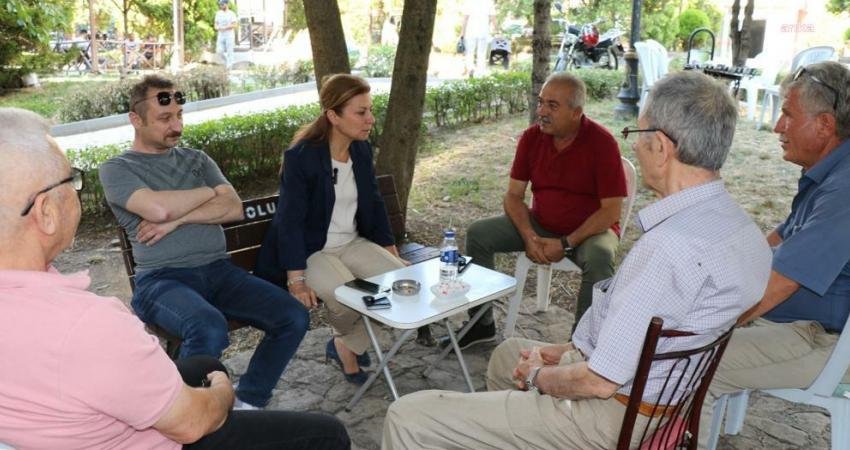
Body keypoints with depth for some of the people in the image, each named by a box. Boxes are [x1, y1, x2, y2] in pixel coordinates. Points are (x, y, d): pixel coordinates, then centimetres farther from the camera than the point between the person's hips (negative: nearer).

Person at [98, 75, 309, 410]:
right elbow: (159, 208, -15)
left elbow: (233, 208, 4)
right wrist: (208, 192, 2)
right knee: (210, 329, -37)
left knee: (294, 317, -15)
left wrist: (177, 219, -9)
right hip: (162, 279, -5)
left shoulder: (197, 159, 21)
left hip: (219, 270, 5)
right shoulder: (116, 169, 6)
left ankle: (247, 402, 3)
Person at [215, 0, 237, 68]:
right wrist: (217, 27, -11)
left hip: (229, 35, -5)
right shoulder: (218, 13, 8)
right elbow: (216, 24, 13)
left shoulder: (231, 14, -9)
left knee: (229, 52, -1)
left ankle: (229, 66, 9)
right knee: (219, 51, -3)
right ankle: (226, 59, 26)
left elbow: (234, 25, -15)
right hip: (221, 35, 5)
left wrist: (224, 28, -22)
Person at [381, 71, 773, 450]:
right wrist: (568, 350, 9)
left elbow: (601, 381, -27)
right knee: (507, 354, 34)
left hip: (611, 414, -10)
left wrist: (539, 376, -7)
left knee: (407, 418, -7)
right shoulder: (735, 222, 0)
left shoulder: (671, 245, -32)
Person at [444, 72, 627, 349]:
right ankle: (482, 324, 2)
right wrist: (529, 236, -19)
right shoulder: (531, 137, -5)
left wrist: (566, 244, -24)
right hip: (540, 224, 5)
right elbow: (514, 195, -2)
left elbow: (611, 211, -19)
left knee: (599, 258, -37)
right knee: (478, 233, -10)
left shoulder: (601, 142, -18)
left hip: (590, 229, -4)